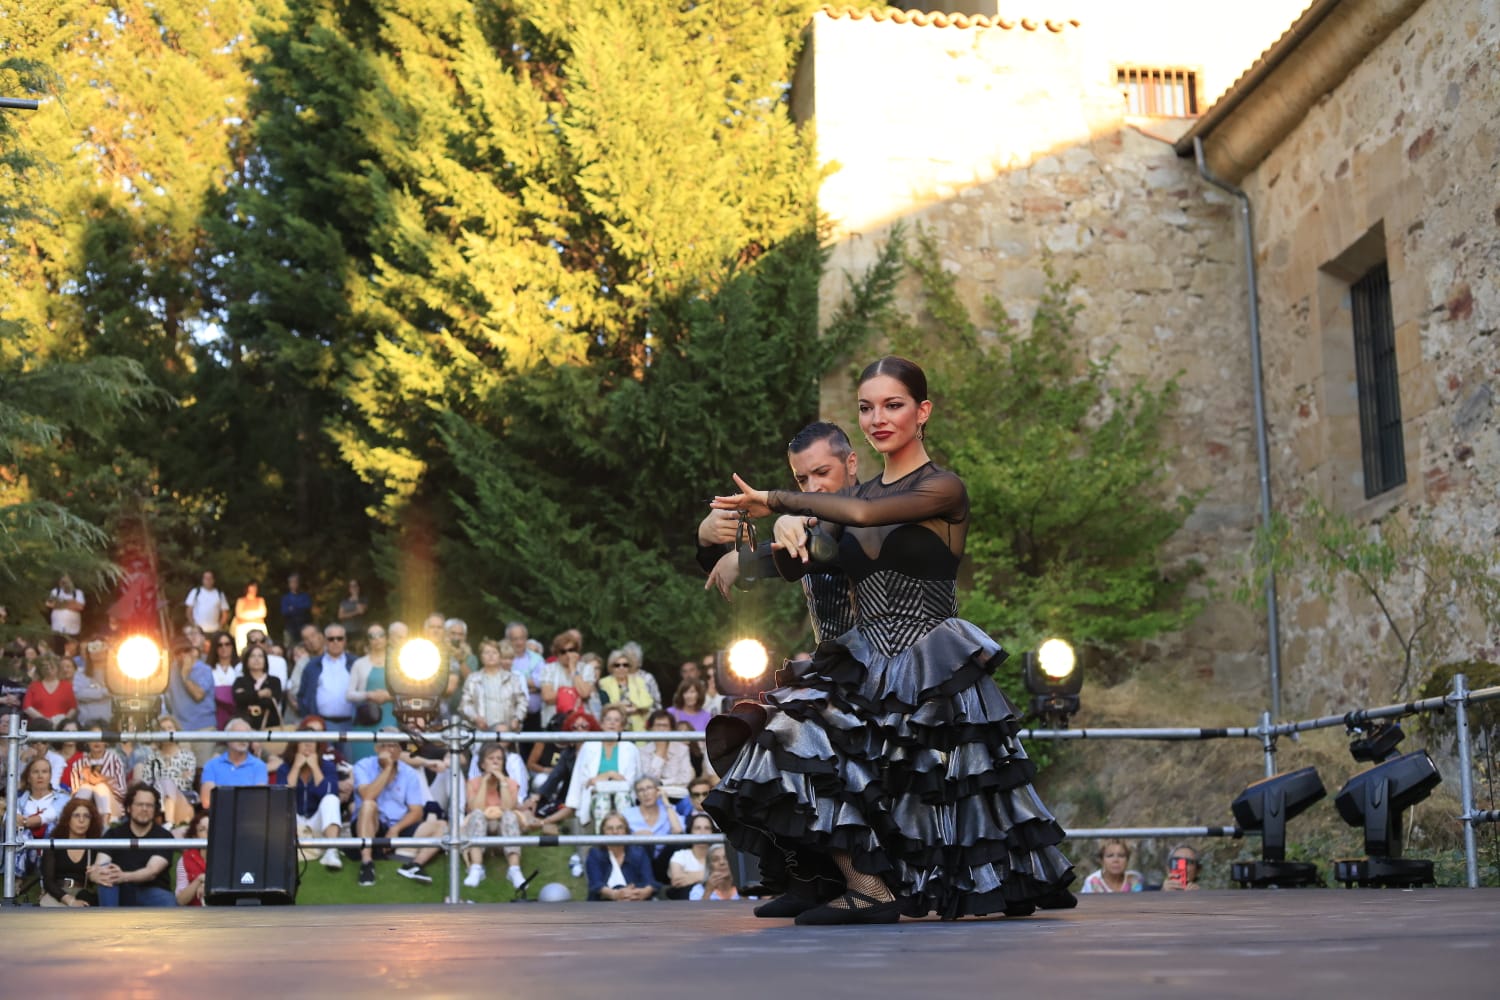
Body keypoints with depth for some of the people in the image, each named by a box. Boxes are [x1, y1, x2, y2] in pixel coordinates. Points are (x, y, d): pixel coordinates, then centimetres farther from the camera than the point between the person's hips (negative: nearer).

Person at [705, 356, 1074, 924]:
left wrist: (774, 501, -15)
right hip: (867, 661, 6)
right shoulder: (861, 491, 14)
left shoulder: (943, 489, -6)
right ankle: (866, 886, -10)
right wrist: (786, 526, -12)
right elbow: (794, 568, 10)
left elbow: (862, 513, -24)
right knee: (788, 729, -15)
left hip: (930, 670, -6)